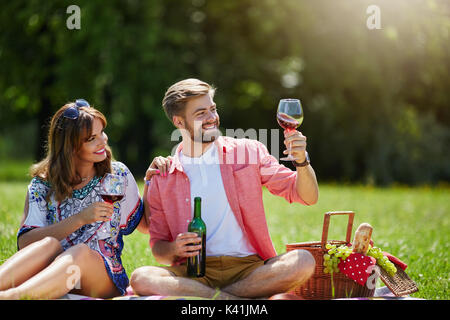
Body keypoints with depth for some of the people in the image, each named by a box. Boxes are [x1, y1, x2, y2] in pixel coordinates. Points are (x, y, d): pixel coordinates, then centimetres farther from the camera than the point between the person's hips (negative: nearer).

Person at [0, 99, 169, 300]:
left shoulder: (117, 175, 10)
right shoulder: (44, 184, 6)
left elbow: (144, 225, 21)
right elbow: (24, 242, -6)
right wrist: (80, 219, -15)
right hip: (54, 268, 1)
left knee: (81, 252, -33)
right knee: (50, 244, -32)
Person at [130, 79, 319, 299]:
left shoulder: (248, 152, 8)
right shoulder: (162, 179, 9)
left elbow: (308, 197, 7)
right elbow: (158, 249, 15)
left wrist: (302, 161, -13)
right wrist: (175, 249, -9)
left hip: (249, 268, 0)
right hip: (195, 272, 0)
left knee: (303, 261, -29)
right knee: (141, 278, -29)